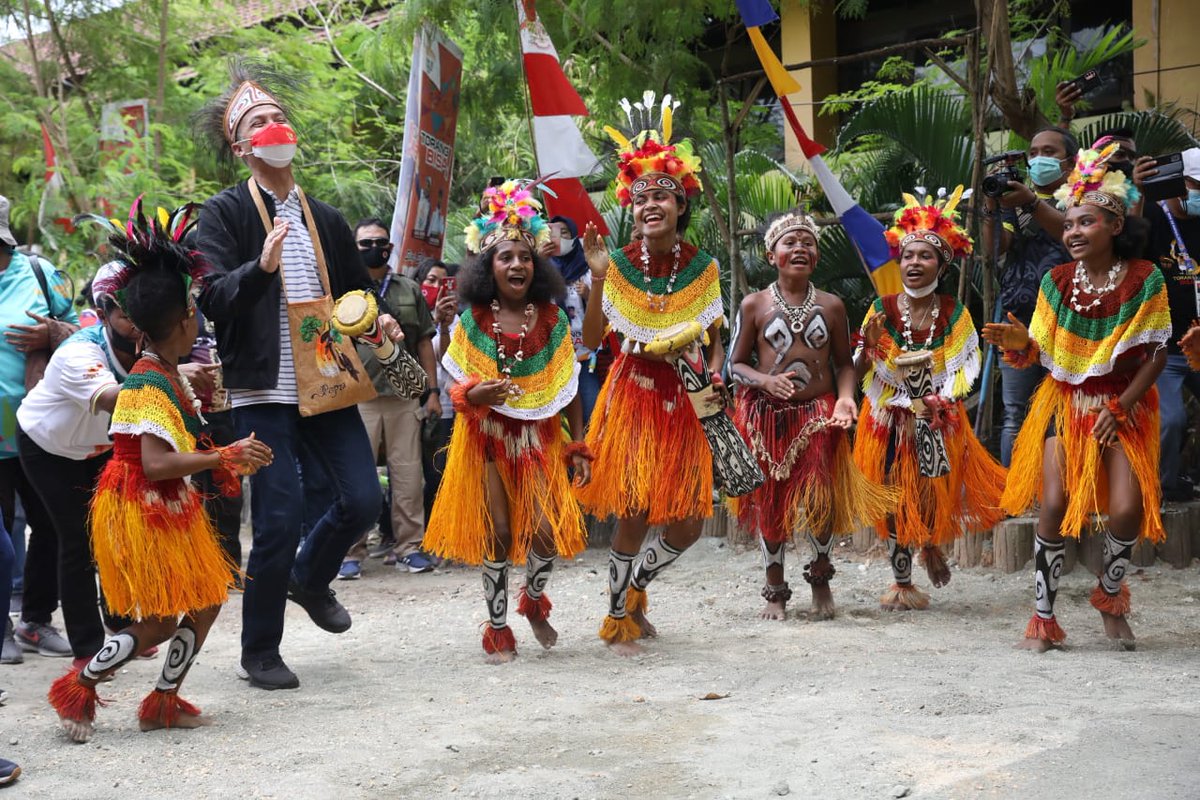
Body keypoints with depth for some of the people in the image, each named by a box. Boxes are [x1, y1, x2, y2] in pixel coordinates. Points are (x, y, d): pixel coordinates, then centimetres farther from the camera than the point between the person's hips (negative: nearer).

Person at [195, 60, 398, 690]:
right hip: (262, 390, -5)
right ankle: (260, 654, 14)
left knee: (363, 500, -1)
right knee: (279, 520, -6)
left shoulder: (326, 220, 15)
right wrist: (261, 267, -33)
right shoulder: (224, 215, -2)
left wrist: (377, 320, 4)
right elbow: (211, 299, -15)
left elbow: (357, 291, 26)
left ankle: (310, 579, 32)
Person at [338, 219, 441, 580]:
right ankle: (351, 552, 3)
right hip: (357, 398, -3)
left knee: (409, 475, 4)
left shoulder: (409, 290, 15)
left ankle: (408, 547, 12)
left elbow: (424, 343, 15)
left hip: (405, 397, 3)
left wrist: (433, 391, 9)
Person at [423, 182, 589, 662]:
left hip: (540, 438, 1)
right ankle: (497, 629, 16)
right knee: (498, 533, -1)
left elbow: (568, 388, 5)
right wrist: (478, 394, -28)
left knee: (548, 529, -7)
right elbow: (458, 391, -4)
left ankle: (534, 600, 24)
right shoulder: (472, 321, -4)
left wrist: (578, 446, 2)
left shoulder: (552, 318, 0)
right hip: (488, 439, -1)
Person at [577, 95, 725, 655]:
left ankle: (636, 585, 34)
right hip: (634, 396, -3)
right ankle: (618, 618, 16)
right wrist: (597, 277, -18)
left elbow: (714, 341, 9)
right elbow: (591, 339, -11)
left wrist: (712, 378, -8)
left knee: (687, 523, 5)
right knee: (634, 514, -5)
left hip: (685, 400, 3)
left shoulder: (702, 266, 1)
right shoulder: (620, 264, -6)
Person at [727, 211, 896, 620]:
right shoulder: (754, 304, 0)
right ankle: (775, 592, 20)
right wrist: (765, 380, -17)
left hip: (818, 414, 1)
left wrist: (845, 397, -9)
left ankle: (820, 579, 23)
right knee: (768, 499, 5)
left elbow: (844, 362, 9)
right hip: (766, 414, 0)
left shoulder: (831, 306, 5)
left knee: (821, 499, -4)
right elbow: (736, 364, 3)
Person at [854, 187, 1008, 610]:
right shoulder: (882, 309, -5)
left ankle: (932, 544, 37)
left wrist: (936, 401, -15)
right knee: (894, 497, 2)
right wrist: (869, 344, -24)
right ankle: (902, 583, 15)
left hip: (937, 421, 0)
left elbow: (964, 369, -1)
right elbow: (861, 373, -5)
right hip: (889, 418, 0)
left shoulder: (953, 313, -3)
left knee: (935, 494, 1)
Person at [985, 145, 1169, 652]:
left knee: (1127, 507, -14)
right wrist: (1018, 342, -24)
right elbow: (1039, 354, -2)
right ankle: (1043, 616, 0)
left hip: (1125, 405, -1)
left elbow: (1156, 354, -6)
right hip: (1066, 402, 1)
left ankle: (1110, 594, 17)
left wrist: (1120, 408, -13)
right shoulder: (1057, 281, -3)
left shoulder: (1144, 280, -10)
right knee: (1054, 503, -13)